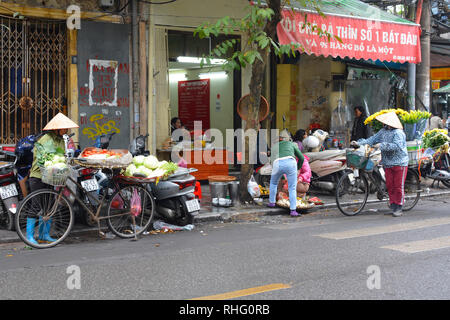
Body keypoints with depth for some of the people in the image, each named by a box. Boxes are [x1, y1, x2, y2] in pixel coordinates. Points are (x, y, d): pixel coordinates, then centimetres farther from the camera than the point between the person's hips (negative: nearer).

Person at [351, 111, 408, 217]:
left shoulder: (398, 133, -13)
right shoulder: (383, 132, 11)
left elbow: (396, 146, -26)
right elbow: (372, 140, 10)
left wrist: (381, 145, -27)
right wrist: (359, 143, -3)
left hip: (399, 163, -7)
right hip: (387, 163, 7)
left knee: (398, 186, -2)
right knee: (389, 185, 7)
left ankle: (398, 207, 5)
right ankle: (392, 204, 16)